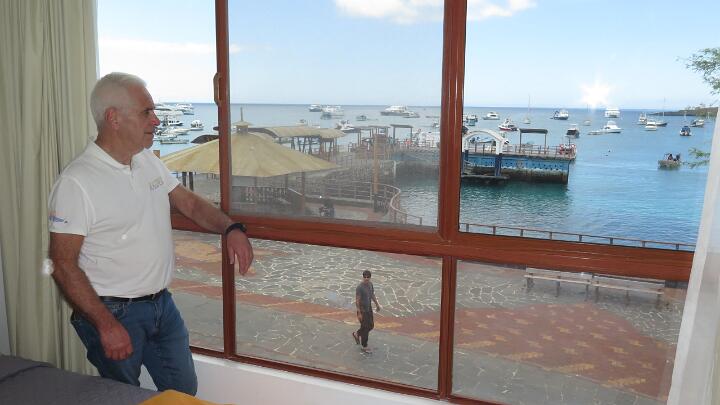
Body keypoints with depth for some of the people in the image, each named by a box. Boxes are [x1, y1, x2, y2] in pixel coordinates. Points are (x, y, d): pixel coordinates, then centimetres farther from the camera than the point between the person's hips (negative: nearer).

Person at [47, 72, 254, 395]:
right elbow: (63, 265, -19)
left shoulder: (149, 162, 3)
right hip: (114, 312, -7)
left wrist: (231, 229, -8)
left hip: (162, 304, 7)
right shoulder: (76, 182, -19)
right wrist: (106, 325, -21)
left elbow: (189, 203, 11)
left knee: (185, 391, 17)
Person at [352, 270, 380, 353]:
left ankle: (356, 334, 40)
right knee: (365, 328, 1)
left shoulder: (370, 284, 0)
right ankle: (364, 347, 17)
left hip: (369, 308, 8)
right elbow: (357, 301, -23)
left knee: (371, 325, 17)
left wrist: (377, 304, 22)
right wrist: (359, 313, -23)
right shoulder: (359, 287, -24)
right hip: (362, 310, -8)